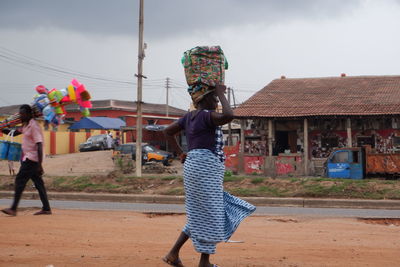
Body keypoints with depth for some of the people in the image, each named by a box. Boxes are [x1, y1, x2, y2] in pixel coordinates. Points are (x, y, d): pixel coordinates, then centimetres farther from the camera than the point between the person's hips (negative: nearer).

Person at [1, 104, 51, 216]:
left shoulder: (34, 126, -15)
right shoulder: (25, 125, 14)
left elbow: (39, 145, -20)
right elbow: (14, 133, 22)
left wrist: (39, 165, -24)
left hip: (31, 159, -9)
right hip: (28, 158, 9)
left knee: (20, 180, -10)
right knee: (38, 183, 9)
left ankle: (13, 209, -10)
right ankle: (46, 208, 11)